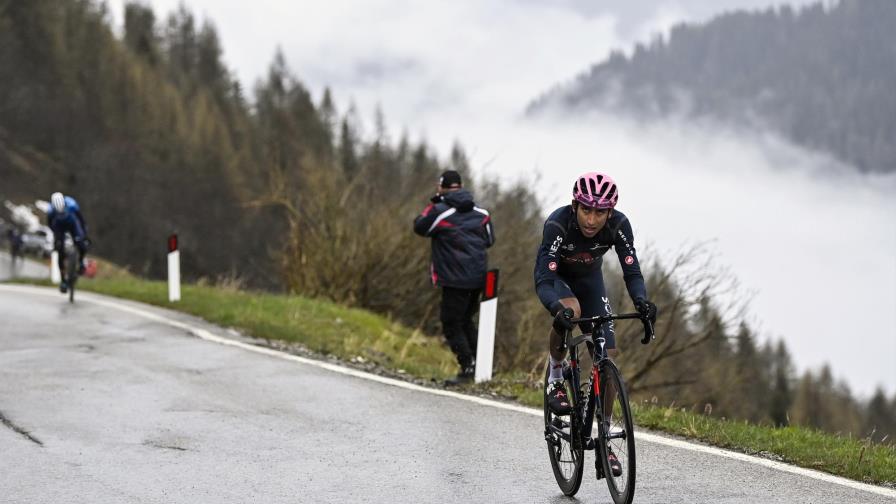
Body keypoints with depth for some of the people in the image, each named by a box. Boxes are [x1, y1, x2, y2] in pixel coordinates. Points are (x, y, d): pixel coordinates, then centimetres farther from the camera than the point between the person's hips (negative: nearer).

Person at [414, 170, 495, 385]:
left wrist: (433, 203, 11)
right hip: (478, 277, 7)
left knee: (451, 324, 0)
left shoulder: (440, 212, -11)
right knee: (465, 320, 21)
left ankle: (468, 366, -6)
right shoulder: (480, 212, 7)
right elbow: (489, 240, 18)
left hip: (455, 279, -7)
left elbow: (419, 227, 5)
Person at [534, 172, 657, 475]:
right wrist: (558, 309, -59)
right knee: (570, 311, -38)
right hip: (557, 276, -3)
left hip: (589, 278, 3)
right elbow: (543, 281, -40)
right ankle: (556, 378, -11)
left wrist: (641, 302, -48)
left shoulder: (618, 226, -28)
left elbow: (632, 272, -27)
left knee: (607, 356, -7)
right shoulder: (558, 224, -37)